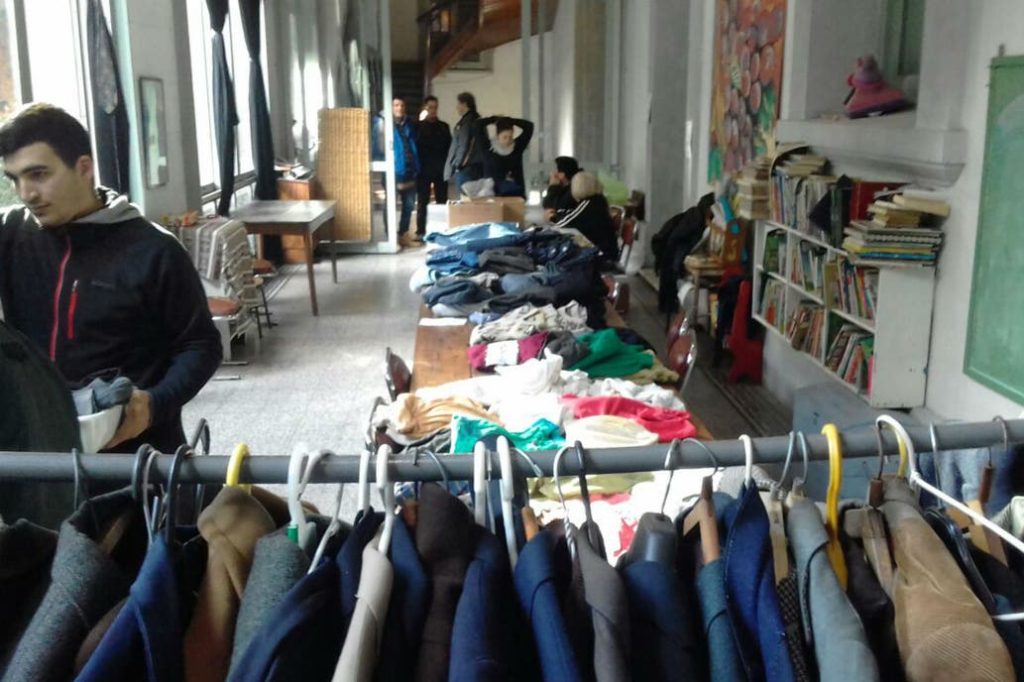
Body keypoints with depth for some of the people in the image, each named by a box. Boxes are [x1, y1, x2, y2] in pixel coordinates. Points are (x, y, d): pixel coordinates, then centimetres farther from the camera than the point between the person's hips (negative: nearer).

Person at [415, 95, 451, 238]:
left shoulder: (444, 126, 14)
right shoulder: (418, 126, 5)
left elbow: (449, 147, 12)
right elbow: (415, 147, 0)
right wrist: (417, 166, -8)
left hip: (441, 169, 3)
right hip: (424, 169, -3)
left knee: (442, 201, 2)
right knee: (422, 201, -2)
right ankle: (421, 231, 0)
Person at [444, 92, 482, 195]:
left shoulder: (465, 122, -11)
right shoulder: (478, 120, 13)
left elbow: (463, 147, -14)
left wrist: (456, 165, -4)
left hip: (465, 168, -8)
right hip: (477, 167, 8)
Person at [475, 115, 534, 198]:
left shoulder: (517, 146, 4)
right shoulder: (488, 148, -2)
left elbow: (529, 126, 3)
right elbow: (479, 124, -7)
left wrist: (509, 120, 6)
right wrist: (495, 119, 8)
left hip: (516, 194, 2)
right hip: (493, 194, -2)